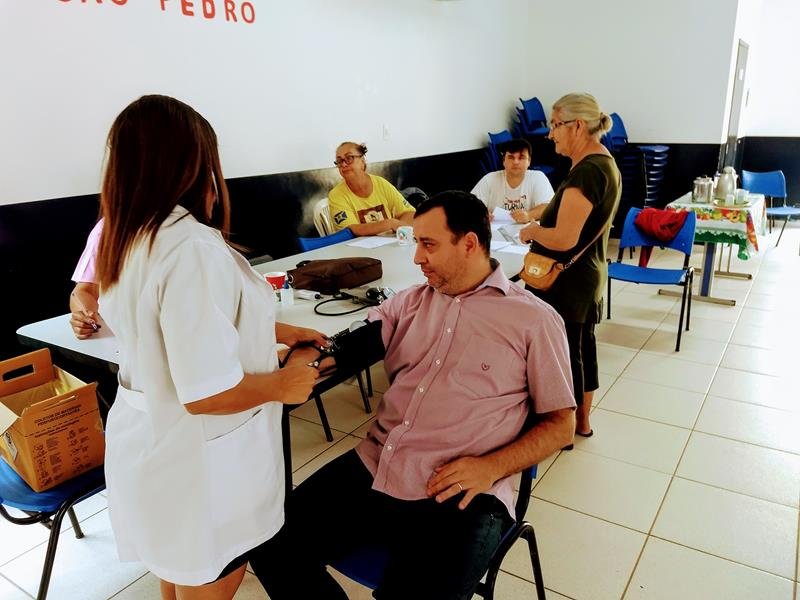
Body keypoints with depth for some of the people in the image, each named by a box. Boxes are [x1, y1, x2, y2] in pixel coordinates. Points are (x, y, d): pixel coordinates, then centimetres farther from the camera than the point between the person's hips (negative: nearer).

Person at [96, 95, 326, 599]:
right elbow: (207, 393, -32)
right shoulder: (193, 248, -29)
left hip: (149, 444, 8)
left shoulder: (121, 239, 1)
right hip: (197, 463, -8)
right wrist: (282, 383, -15)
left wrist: (275, 331, 12)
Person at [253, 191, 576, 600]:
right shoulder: (412, 301, 14)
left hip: (459, 495, -4)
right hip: (370, 471, 5)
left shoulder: (534, 320, 1)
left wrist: (492, 466, -12)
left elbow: (561, 423, 2)